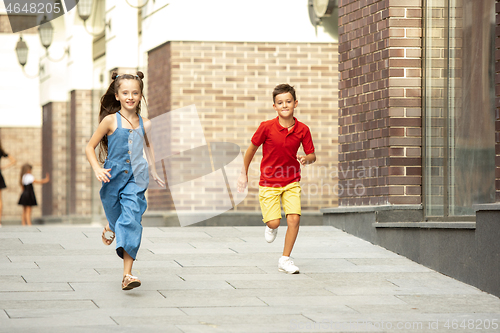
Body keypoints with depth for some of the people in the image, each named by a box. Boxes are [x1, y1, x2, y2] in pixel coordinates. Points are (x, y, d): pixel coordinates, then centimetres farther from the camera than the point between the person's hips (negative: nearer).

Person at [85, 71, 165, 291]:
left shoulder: (144, 124, 4)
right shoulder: (110, 120, -5)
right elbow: (90, 147, -1)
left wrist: (153, 171, 30)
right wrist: (97, 169, -17)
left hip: (135, 180, 1)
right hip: (113, 178, 0)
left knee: (131, 223, -14)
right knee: (116, 220, 15)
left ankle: (127, 275, -18)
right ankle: (110, 228, 56)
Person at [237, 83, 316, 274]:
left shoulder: (302, 130, -7)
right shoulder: (266, 127, -13)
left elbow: (312, 155, 3)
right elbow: (252, 149, 1)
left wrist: (306, 159, -21)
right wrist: (244, 173, 8)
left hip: (291, 182, 2)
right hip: (269, 183, -2)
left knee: (294, 218, -12)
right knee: (274, 222, -12)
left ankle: (285, 260, 2)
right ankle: (270, 226, 28)